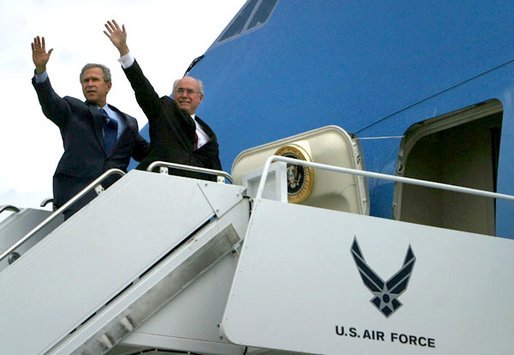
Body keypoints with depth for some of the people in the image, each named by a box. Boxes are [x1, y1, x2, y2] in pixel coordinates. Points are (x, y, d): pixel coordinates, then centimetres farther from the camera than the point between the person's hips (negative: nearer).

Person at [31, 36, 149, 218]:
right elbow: (49, 102, 0)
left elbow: (146, 153, 27)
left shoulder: (128, 123, 28)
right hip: (77, 185, -3)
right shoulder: (72, 110, 18)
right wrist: (41, 70, -17)